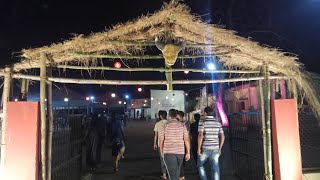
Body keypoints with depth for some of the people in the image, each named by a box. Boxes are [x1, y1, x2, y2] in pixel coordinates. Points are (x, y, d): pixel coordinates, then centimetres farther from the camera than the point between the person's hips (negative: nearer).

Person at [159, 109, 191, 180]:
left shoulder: (165, 126, -5)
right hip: (180, 152, 4)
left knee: (172, 172, -2)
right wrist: (188, 152, 1)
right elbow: (186, 139, -4)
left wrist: (161, 151, 12)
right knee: (177, 170, 23)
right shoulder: (182, 125, 1)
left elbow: (161, 140, -3)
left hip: (168, 152, -3)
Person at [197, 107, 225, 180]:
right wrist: (219, 148, 13)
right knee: (215, 168, 6)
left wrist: (199, 148, -11)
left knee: (200, 165, 19)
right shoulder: (218, 123, 7)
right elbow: (222, 137, 5)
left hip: (204, 148, -3)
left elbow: (200, 136, -18)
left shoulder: (202, 122, -8)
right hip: (215, 148, 4)